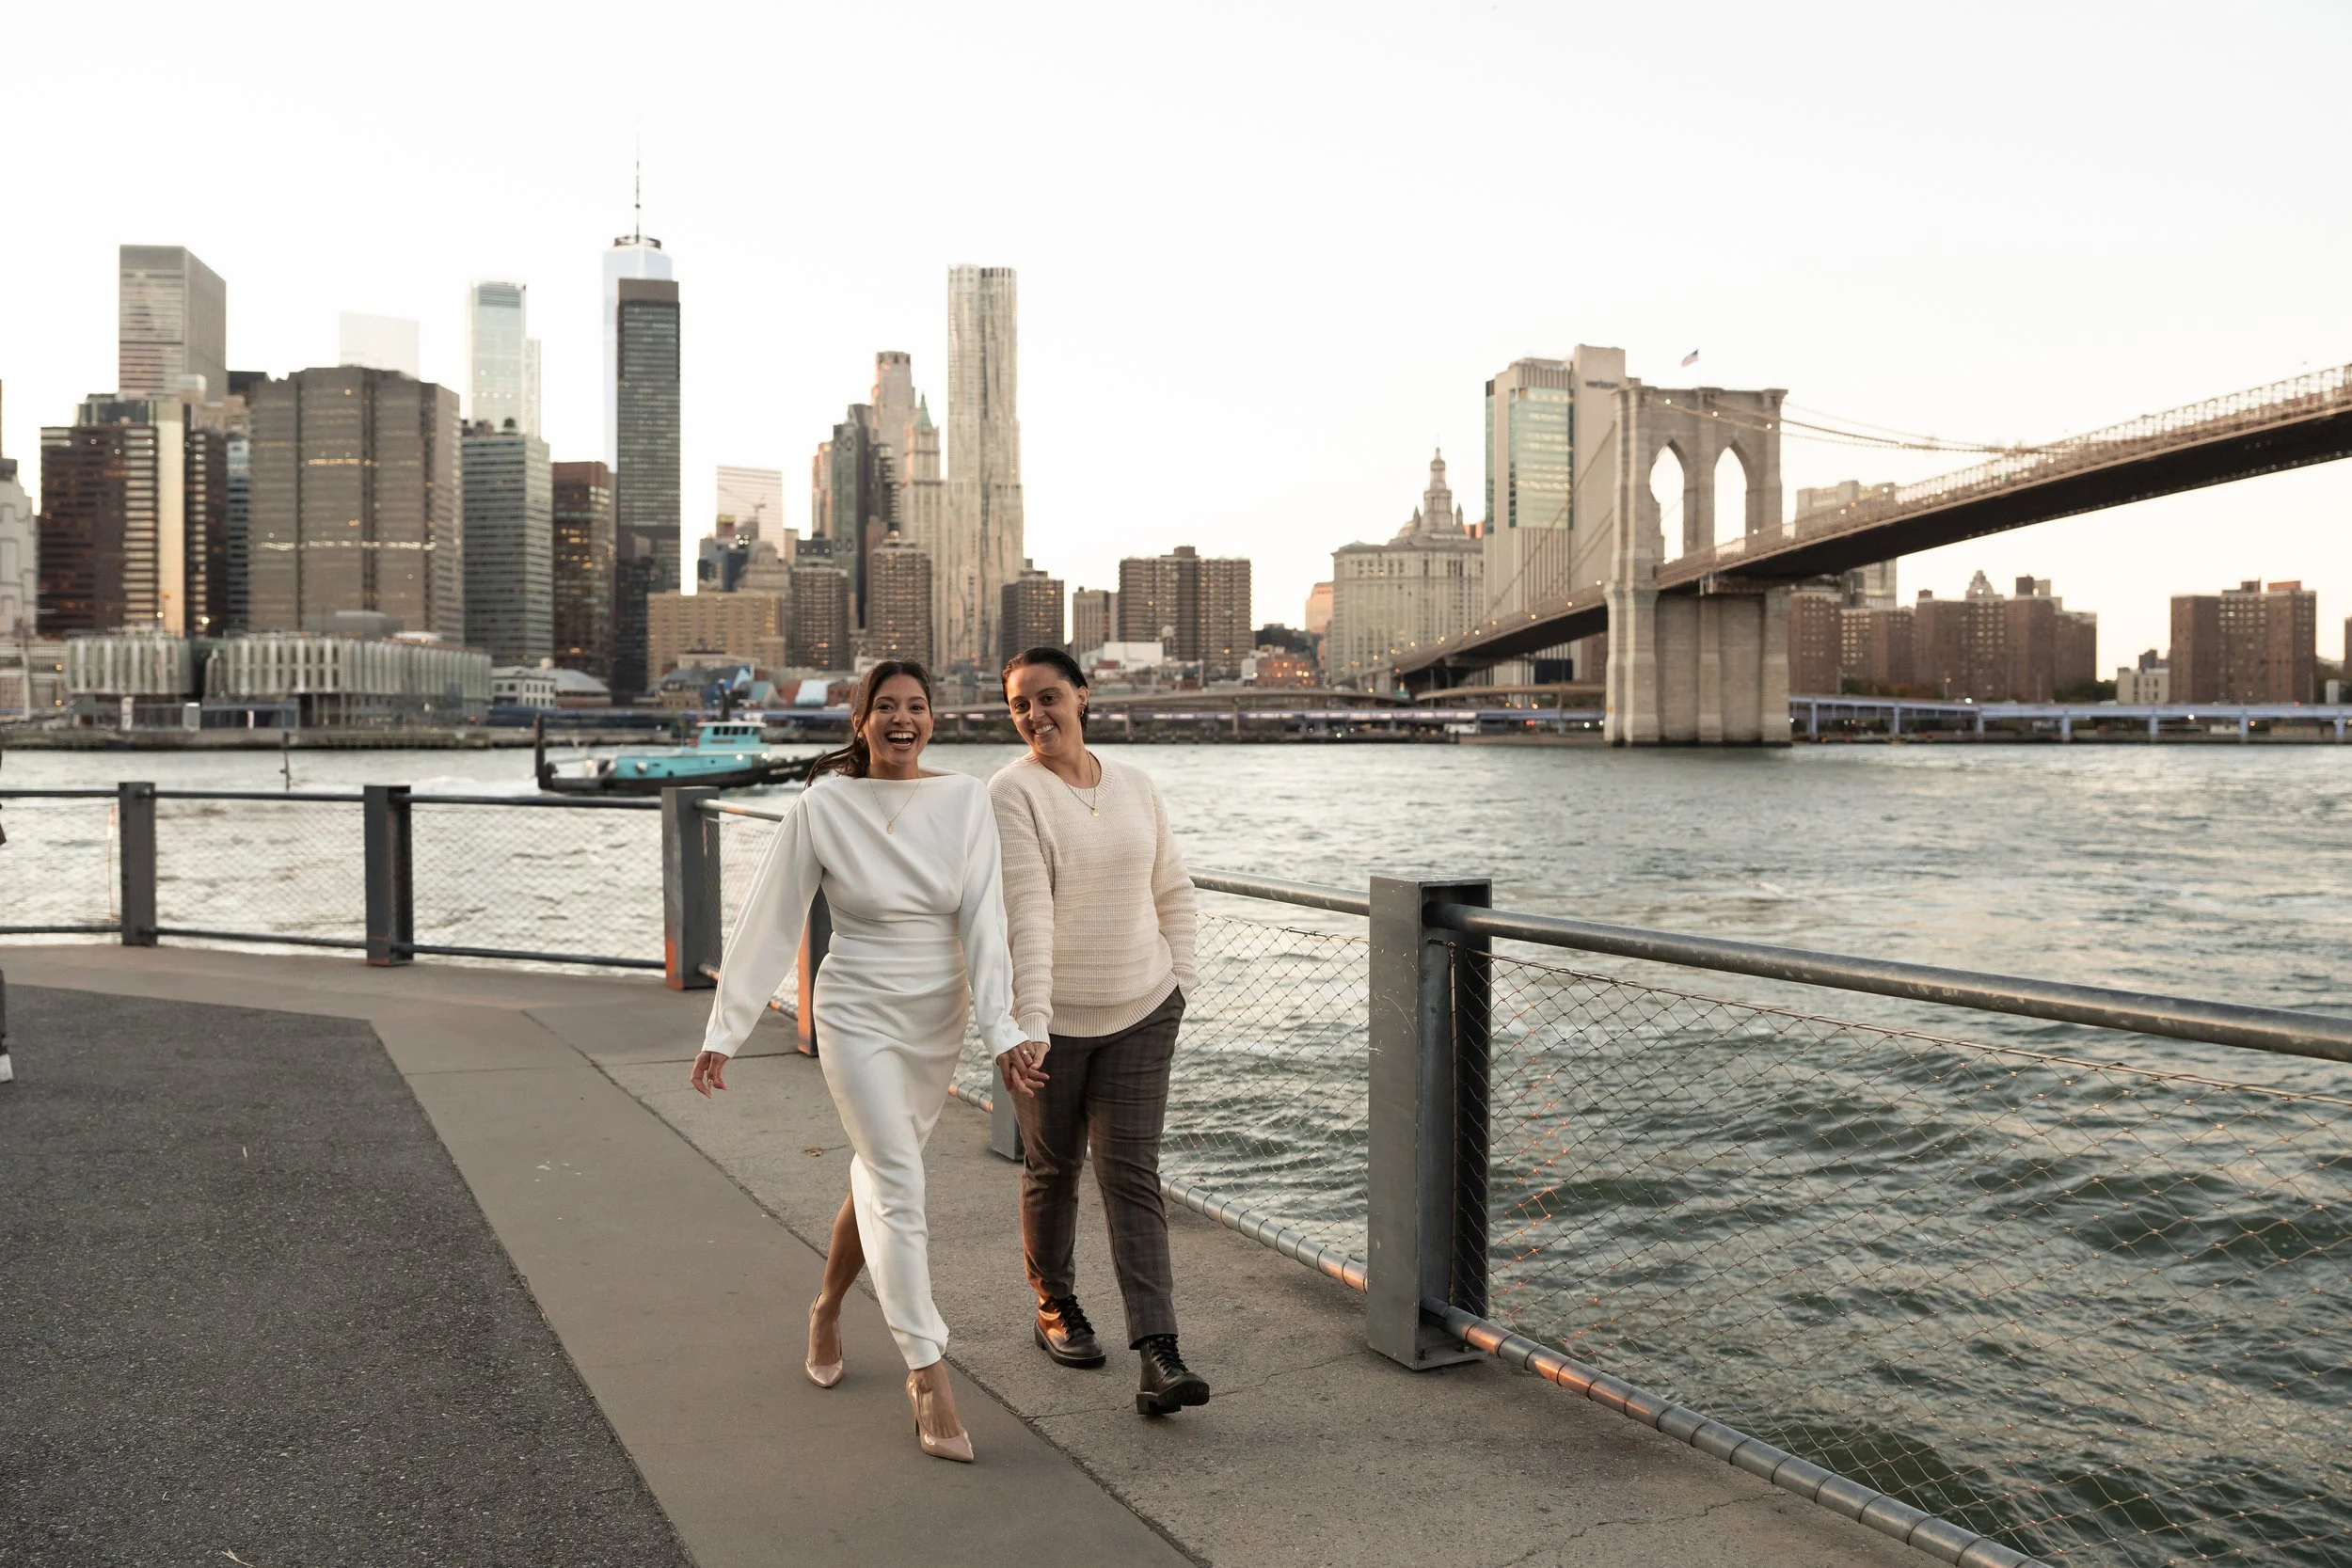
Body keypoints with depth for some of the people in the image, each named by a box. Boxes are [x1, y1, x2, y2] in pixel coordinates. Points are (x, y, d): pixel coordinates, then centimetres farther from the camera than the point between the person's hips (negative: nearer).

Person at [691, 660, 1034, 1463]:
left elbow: (983, 921, -11)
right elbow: (768, 923, -6)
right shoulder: (822, 807, -11)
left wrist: (1001, 1027, -19)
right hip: (857, 1018, -3)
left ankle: (827, 1310, 44)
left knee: (880, 1175, 18)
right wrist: (724, 1031, -5)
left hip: (937, 1021, 3)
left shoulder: (965, 801, -6)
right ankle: (928, 1377, -1)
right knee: (901, 1190, -9)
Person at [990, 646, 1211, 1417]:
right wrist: (1028, 1026, -32)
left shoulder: (1134, 787, 3)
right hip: (1049, 1019, -2)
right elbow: (1026, 916, -24)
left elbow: (1172, 892, 15)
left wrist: (1177, 982, 8)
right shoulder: (1011, 794, -13)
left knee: (1132, 1173, -3)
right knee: (1051, 1168, 13)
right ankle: (1055, 1309, 36)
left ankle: (1159, 1354, -6)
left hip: (1139, 1013, 3)